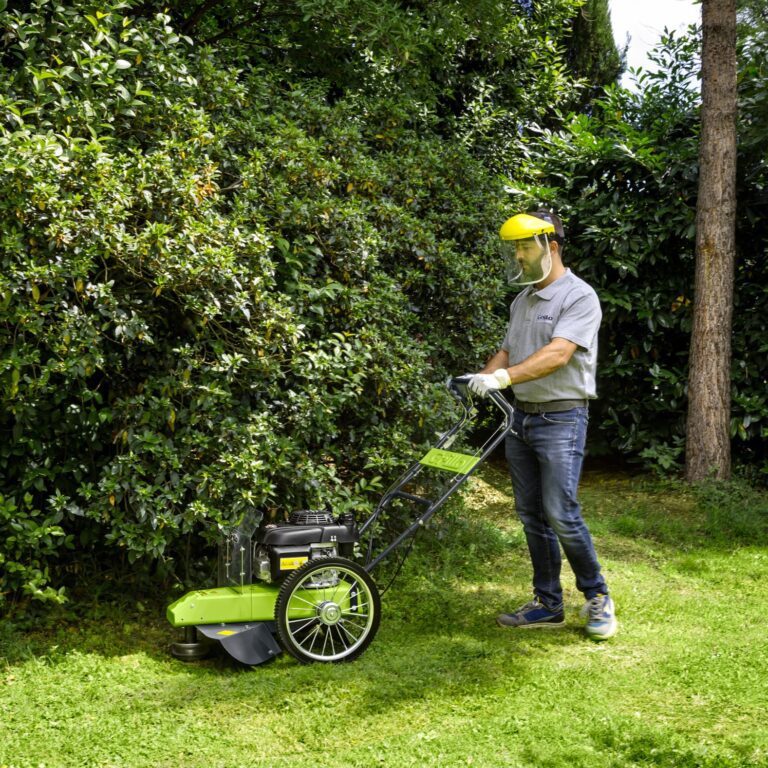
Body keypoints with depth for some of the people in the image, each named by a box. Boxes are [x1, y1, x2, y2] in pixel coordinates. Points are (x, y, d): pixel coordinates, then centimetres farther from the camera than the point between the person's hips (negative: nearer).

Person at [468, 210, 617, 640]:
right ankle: (548, 605, 17)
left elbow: (557, 354, -23)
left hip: (562, 419, -8)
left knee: (561, 513, -11)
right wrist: (479, 380, 3)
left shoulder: (579, 297, -11)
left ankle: (598, 597, 8)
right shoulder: (522, 301, 16)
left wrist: (502, 377, -31)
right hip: (523, 416, 8)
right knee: (532, 516, 9)